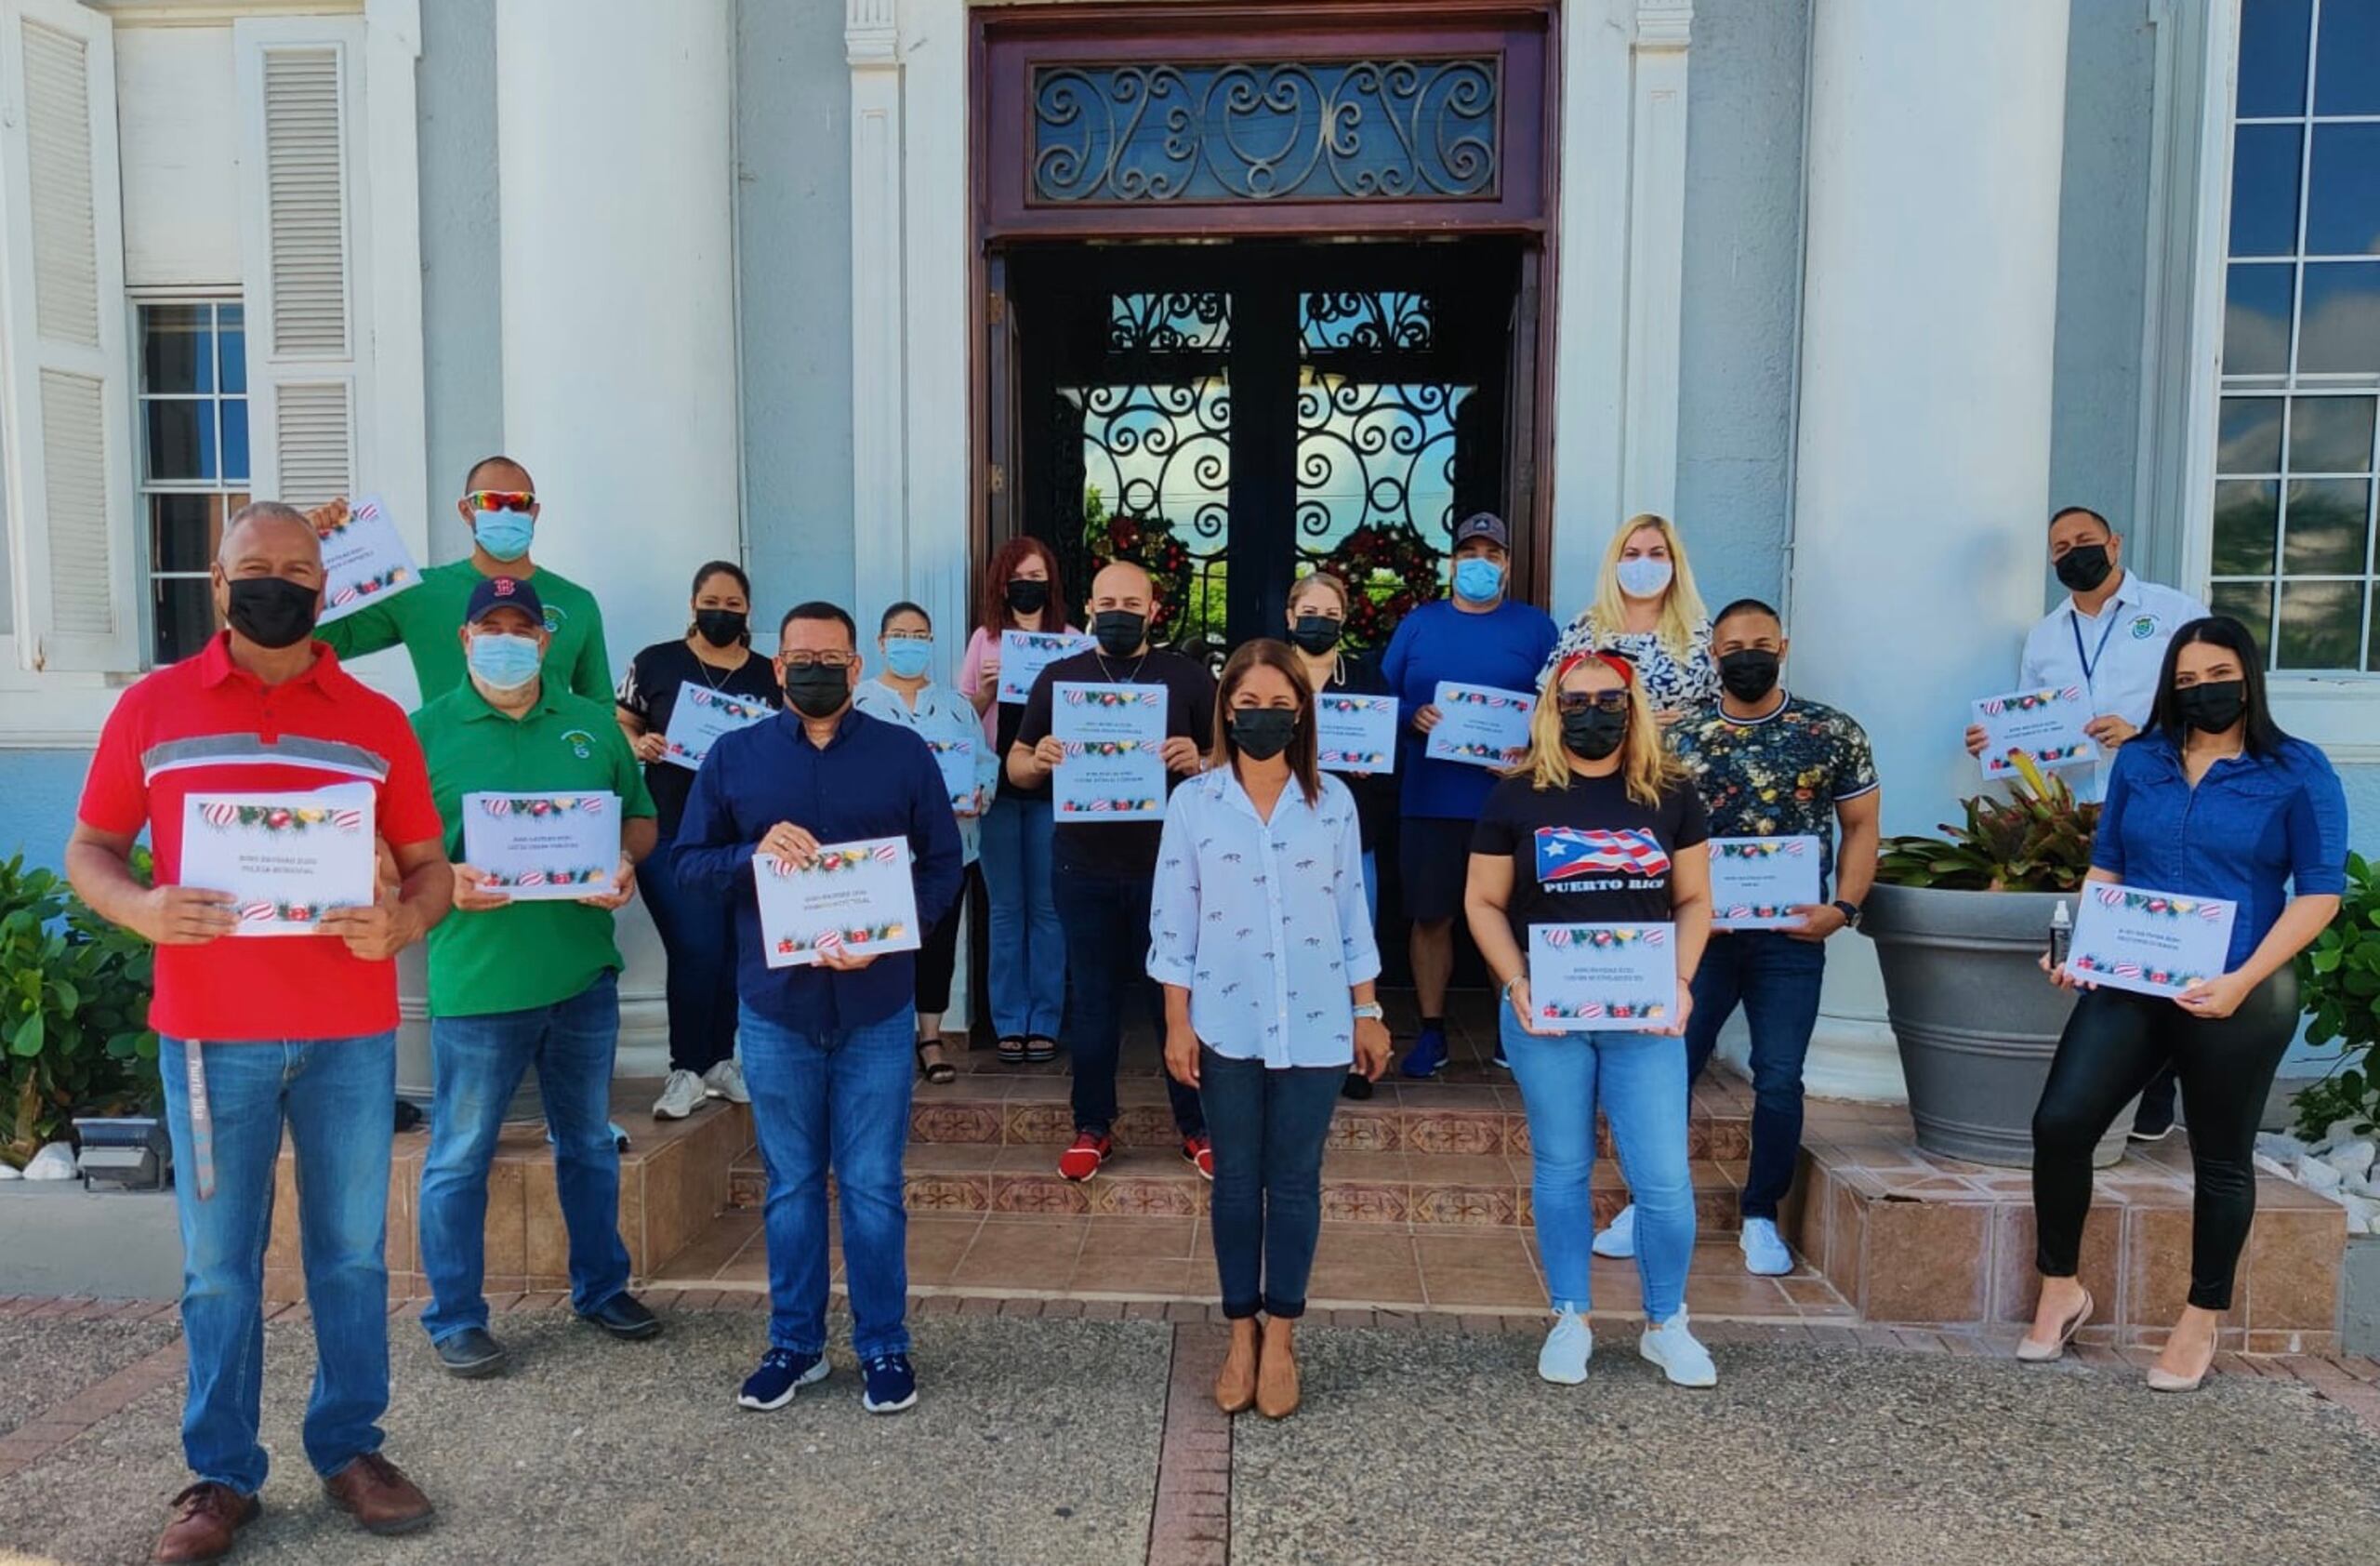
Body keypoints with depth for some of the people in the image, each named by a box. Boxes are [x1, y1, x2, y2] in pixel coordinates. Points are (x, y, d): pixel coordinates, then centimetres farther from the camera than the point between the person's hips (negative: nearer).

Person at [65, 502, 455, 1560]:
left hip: (351, 1032, 1)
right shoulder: (152, 708, 4)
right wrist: (141, 908, -14)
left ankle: (348, 1450, 24)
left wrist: (401, 922, -14)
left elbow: (428, 862, 7)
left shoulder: (375, 719, 5)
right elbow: (89, 852, 8)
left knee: (351, 1252, 9)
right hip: (210, 1033, 0)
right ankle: (221, 1474, 23)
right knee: (218, 1265, 8)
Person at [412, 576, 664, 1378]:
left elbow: (641, 817, 13)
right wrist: (445, 879, -23)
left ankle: (601, 1287, 33)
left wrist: (625, 862, -8)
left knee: (590, 1142, 17)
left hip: (584, 972, 4)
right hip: (476, 978, -4)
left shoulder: (591, 724, 9)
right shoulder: (428, 730, -2)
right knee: (460, 1155, 6)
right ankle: (455, 1318, 22)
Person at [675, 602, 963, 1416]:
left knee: (872, 1187, 6)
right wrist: (753, 854, -18)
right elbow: (689, 865, 3)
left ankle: (884, 1347, 21)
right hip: (775, 1006, 1)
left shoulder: (905, 754, 2)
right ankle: (794, 1342, 27)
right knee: (791, 1185, 13)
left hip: (876, 1007, -1)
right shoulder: (734, 755, 4)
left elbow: (943, 868, 1)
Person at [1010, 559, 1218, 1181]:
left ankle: (1197, 1126, 21)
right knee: (1093, 1000, 11)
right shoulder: (1058, 677, 7)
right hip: (1083, 869, 1)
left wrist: (1199, 762, -18)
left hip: (1165, 867, -1)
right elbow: (1016, 765, 10)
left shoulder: (1188, 677, 2)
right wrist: (1039, 760, -13)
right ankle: (1093, 1127, 25)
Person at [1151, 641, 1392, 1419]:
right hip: (1227, 1026, 0)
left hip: (1314, 1026, 1)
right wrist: (1178, 1022, -3)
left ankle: (1281, 1339, 21)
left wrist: (1367, 1012, 5)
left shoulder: (1333, 801, 2)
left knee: (1295, 1183, 8)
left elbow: (1352, 913, 6)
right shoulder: (1194, 801, -2)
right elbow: (1173, 920, 0)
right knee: (1236, 1181, 9)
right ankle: (1241, 1335, 24)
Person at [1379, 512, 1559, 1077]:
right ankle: (1431, 1031, 17)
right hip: (1429, 800, 1)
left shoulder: (1534, 626, 8)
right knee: (1431, 917, 5)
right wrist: (1413, 716, -12)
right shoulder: (1418, 623, 10)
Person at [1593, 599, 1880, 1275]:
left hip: (1792, 935, -1)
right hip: (1702, 932, 1)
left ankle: (1761, 1217, 20)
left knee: (1779, 1080, 2)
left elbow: (1861, 826, 6)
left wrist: (1843, 907, -8)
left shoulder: (1835, 733, 2)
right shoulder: (1682, 739, 4)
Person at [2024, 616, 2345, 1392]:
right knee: (2059, 1123, -7)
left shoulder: (2298, 772, -3)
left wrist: (2243, 980, -18)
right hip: (2129, 985, 3)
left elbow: (2320, 891, -7)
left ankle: (2201, 1322, 28)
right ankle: (2060, 1289, 13)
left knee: (2221, 1158, 11)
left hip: (2237, 999, -3)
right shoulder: (2139, 759, 8)